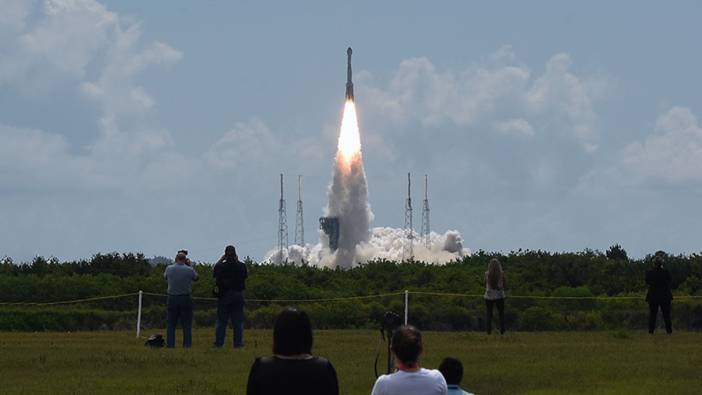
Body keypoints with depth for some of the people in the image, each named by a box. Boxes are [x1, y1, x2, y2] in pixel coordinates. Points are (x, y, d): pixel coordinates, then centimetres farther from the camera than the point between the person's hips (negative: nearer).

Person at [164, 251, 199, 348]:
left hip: (172, 299, 1)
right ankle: (187, 343, 4)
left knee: (171, 323, 8)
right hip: (186, 299, -1)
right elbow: (196, 277, 10)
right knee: (187, 324, 7)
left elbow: (165, 276, 16)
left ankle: (170, 343, 4)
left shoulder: (169, 268, -5)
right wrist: (189, 265, 15)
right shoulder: (189, 270, -9)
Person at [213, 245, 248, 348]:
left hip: (223, 296, 0)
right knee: (238, 321, 6)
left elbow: (214, 273, 12)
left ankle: (219, 343, 6)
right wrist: (238, 261, 12)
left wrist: (220, 260, 14)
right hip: (238, 296, 0)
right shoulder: (241, 266, -8)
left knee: (221, 321, 6)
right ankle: (238, 342, 5)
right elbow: (246, 275, 11)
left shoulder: (220, 267, -8)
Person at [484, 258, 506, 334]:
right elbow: (504, 285, 0)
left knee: (489, 314, 9)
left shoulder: (487, 274, -7)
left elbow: (485, 285, 1)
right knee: (501, 313, 11)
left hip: (489, 296, 0)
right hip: (499, 296, 0)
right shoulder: (501, 274, -8)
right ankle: (502, 329, 3)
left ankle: (489, 330, 3)